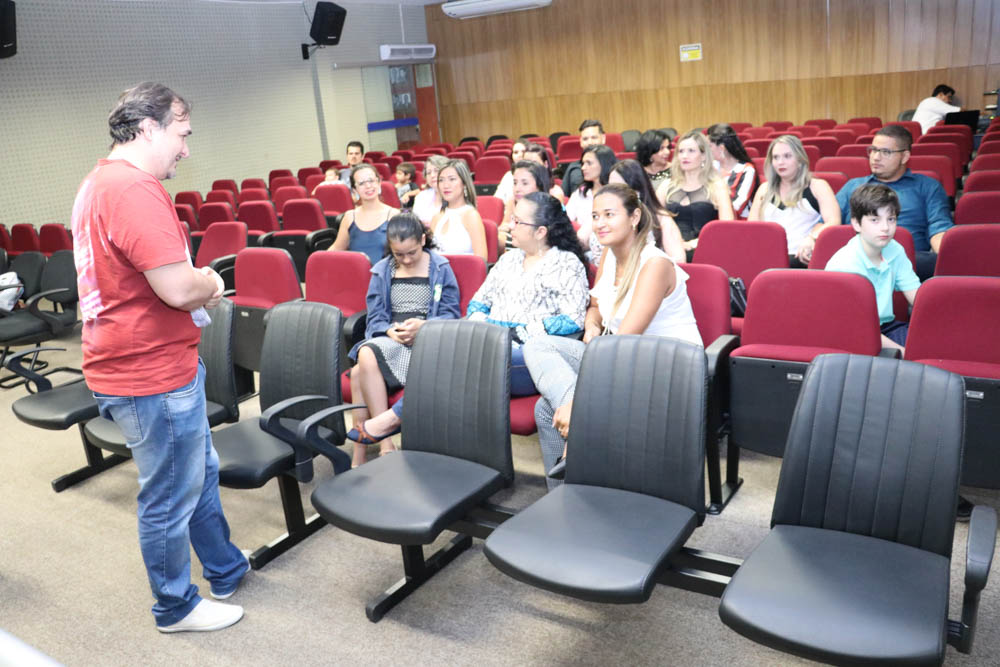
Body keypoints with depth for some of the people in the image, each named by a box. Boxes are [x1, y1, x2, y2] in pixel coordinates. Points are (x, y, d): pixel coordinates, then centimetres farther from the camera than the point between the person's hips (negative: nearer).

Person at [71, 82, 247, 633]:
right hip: (152, 375, -11)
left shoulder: (100, 181, 12)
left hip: (140, 361, 11)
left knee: (200, 472, 23)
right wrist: (211, 283, -7)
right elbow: (179, 287, -29)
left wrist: (199, 285, 6)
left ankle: (226, 571, 40)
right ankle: (176, 608, 27)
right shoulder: (135, 188, -23)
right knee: (171, 497, 7)